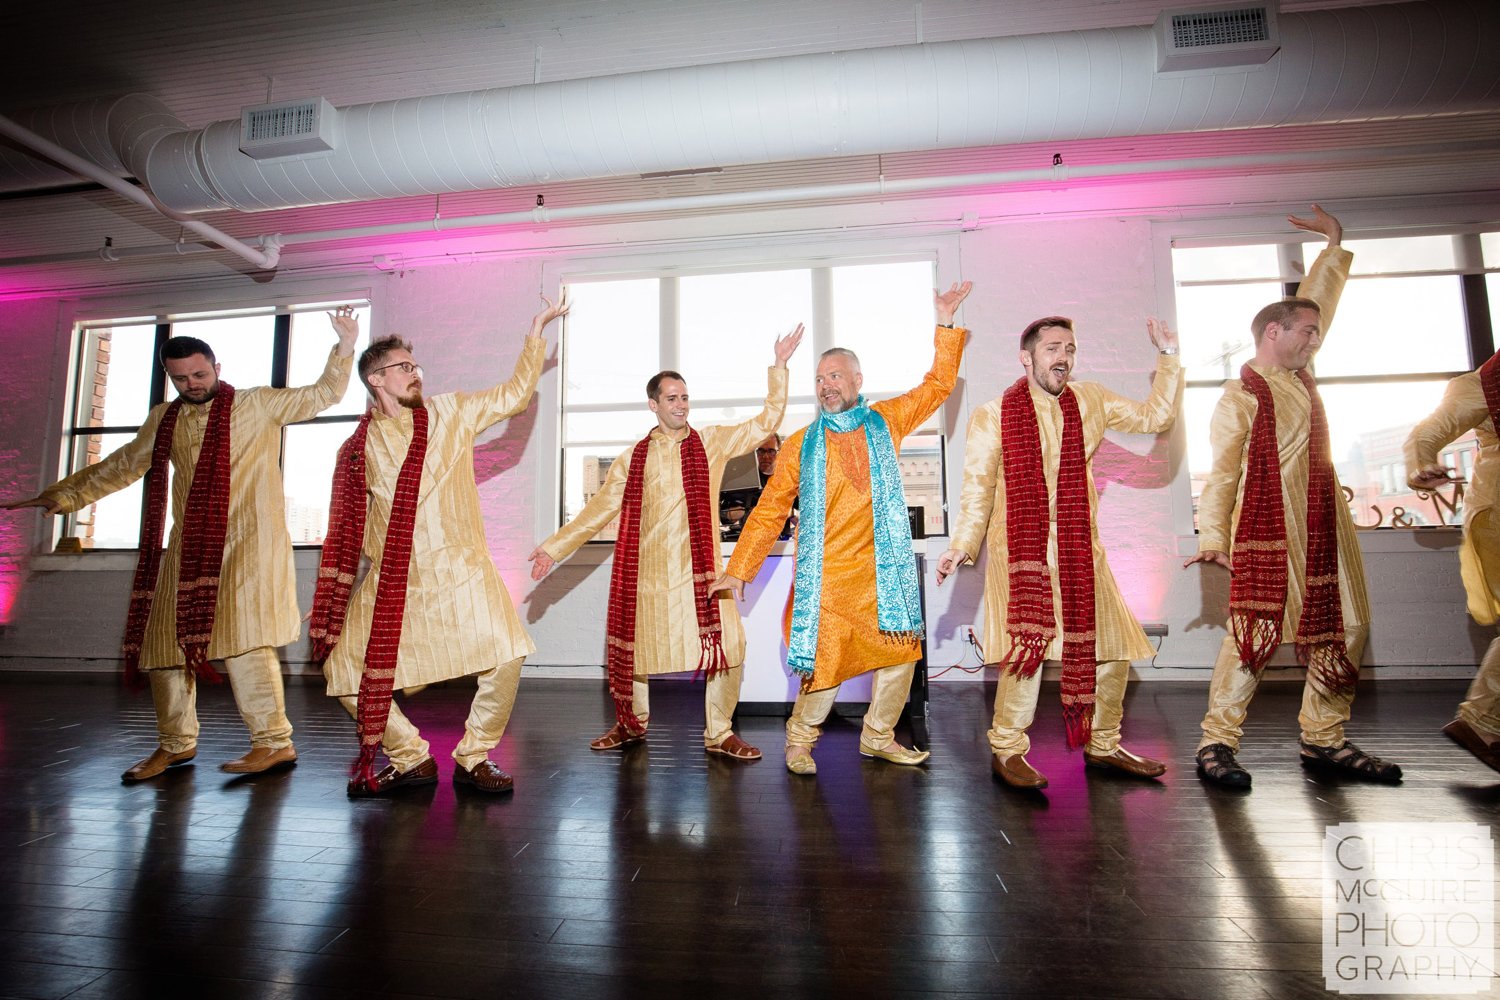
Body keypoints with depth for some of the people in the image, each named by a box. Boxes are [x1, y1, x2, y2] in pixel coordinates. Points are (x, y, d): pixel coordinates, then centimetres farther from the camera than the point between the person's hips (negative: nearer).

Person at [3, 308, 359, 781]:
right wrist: (61, 496, 29)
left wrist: (346, 345, -11)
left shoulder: (257, 404, 3)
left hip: (247, 539, -6)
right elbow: (121, 466, 29)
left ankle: (275, 742, -8)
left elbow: (322, 395, 0)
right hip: (188, 544, 7)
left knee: (240, 637, -15)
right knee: (164, 639, 9)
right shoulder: (163, 419, 18)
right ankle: (176, 743, 24)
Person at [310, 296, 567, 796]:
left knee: (505, 655, -18)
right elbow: (346, 528, 14)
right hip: (389, 581, 2)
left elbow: (514, 394, 5)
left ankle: (474, 757, 5)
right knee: (343, 668, -3)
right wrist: (327, 612, 13)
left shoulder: (450, 412, 8)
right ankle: (410, 758, 17)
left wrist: (537, 328, 0)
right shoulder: (358, 446, 9)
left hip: (458, 571, -2)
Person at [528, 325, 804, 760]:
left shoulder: (712, 442, 6)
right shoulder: (633, 458, 9)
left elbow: (766, 421, 6)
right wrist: (554, 546, 7)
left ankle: (718, 733, 11)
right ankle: (632, 723, 35)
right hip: (649, 571, 1)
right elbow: (599, 509, 10)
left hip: (700, 568, -1)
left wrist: (779, 366, 2)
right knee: (640, 643, 10)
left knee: (726, 644, -9)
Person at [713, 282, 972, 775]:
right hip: (827, 572, -3)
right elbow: (769, 511, 2)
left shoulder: (885, 421, 7)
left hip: (885, 568, 3)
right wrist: (738, 570, -1)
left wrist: (945, 324, 7)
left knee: (901, 651, 8)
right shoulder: (802, 444, 2)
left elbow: (938, 385, 15)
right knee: (825, 660, -2)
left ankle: (878, 737, 30)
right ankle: (800, 739, 24)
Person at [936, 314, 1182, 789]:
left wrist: (1168, 356, 8)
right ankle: (1007, 750, 9)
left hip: (1080, 551, 5)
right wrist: (961, 547, -11)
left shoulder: (1091, 402, 10)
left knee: (1112, 646, 9)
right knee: (1027, 649, -10)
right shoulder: (992, 416, -3)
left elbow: (1154, 416, 15)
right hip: (1020, 553, -5)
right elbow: (977, 490, -3)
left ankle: (1102, 745, 29)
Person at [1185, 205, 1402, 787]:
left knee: (1342, 628, 8)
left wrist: (1334, 246, 32)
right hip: (1269, 528, -9)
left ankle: (1323, 740, 19)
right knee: (1257, 630, -11)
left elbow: (1319, 301, 29)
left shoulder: (1298, 372, 14)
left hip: (1323, 522, 9)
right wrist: (1212, 536, -23)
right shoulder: (1241, 397, -10)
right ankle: (1216, 742, -5)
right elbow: (1221, 471, -16)